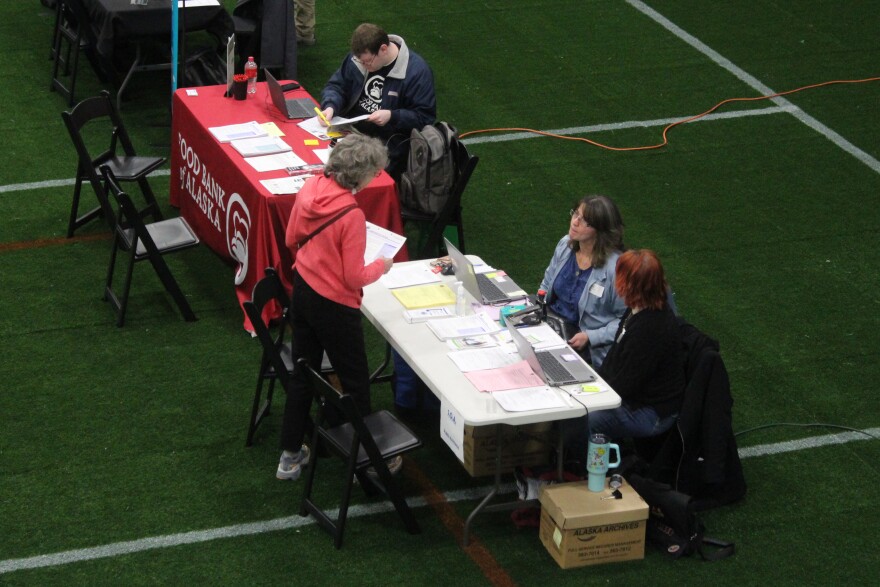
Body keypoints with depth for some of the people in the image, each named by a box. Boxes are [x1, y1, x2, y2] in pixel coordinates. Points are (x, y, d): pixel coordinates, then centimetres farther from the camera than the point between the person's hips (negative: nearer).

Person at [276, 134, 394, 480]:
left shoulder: (311, 189, -7)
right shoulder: (351, 215, -27)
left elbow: (291, 239, 7)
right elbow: (354, 278, -21)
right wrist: (382, 265, -3)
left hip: (302, 292, 7)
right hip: (334, 307, -7)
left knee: (303, 377, 20)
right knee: (356, 385, 12)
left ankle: (290, 457, 30)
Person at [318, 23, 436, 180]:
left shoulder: (416, 71, -13)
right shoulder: (358, 58, 3)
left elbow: (425, 117, -11)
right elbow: (336, 86, 13)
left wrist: (392, 116, -24)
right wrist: (330, 106, -10)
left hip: (390, 142, -5)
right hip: (352, 130, 5)